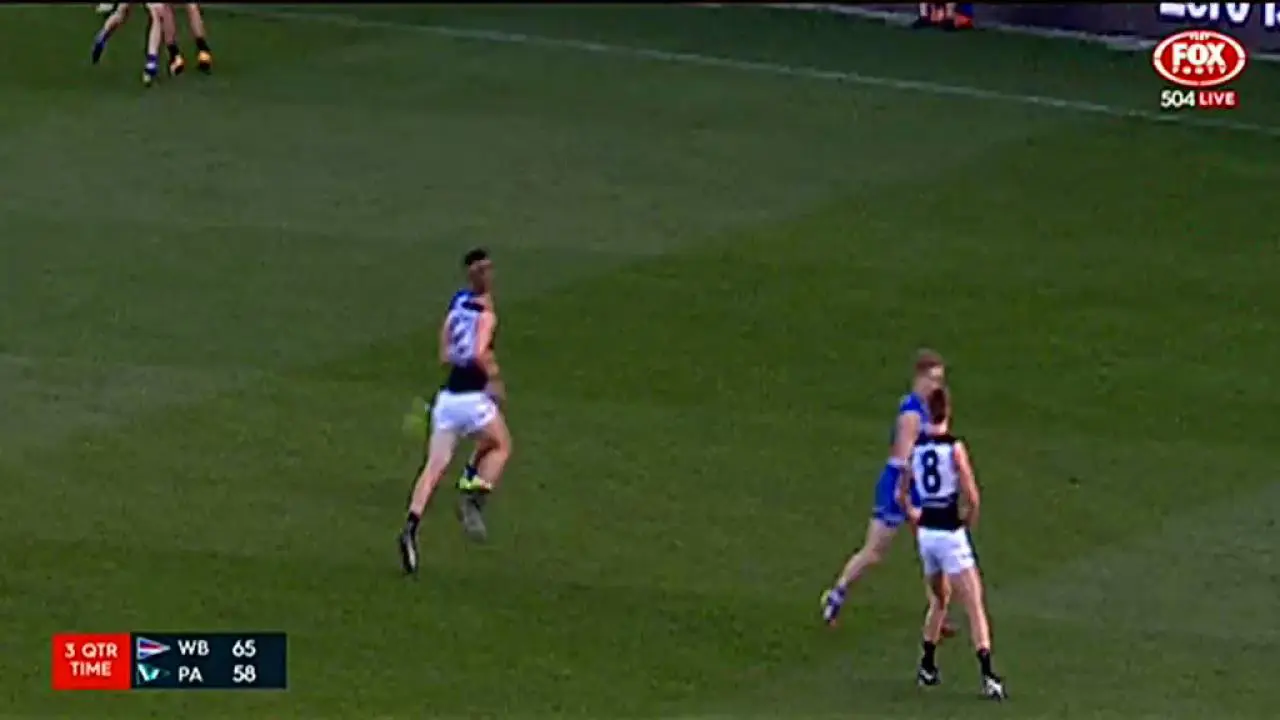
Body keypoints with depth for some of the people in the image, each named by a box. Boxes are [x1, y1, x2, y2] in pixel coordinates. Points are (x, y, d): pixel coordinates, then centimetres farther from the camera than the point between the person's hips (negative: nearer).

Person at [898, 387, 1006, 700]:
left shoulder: (916, 447, 3)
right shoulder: (954, 447, -13)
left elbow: (901, 494, 11)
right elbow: (972, 497, -16)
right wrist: (970, 520, 4)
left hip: (925, 533, 5)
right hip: (951, 534, -5)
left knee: (939, 600, 26)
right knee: (974, 606, -5)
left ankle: (927, 668, 30)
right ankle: (988, 676, -15)